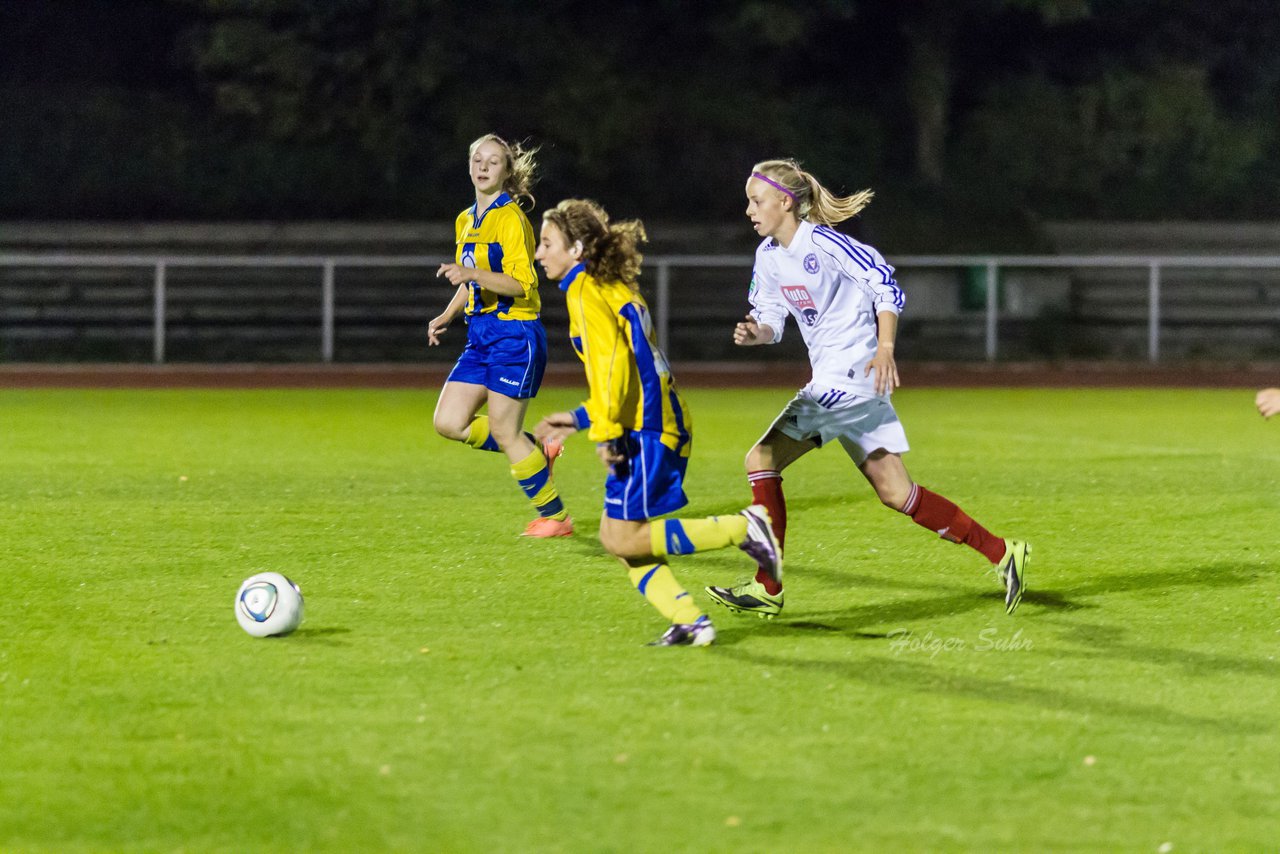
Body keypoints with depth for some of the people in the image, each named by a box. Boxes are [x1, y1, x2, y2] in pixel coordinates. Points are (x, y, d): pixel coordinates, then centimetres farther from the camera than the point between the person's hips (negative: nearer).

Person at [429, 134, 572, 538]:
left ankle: (555, 515, 9)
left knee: (503, 432, -5)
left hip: (514, 333, -8)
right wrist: (447, 316, 13)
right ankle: (537, 452, 16)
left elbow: (520, 284, -19)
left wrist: (471, 274, -30)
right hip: (480, 334, 8)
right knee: (449, 423, 0)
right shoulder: (466, 220, 15)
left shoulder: (510, 218, -11)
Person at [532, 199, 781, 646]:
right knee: (618, 537, 9)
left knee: (623, 538, -8)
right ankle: (689, 620, 4)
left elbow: (611, 360, -20)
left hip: (646, 430, -10)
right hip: (664, 424, 10)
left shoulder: (585, 290, -7)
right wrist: (579, 419, 26)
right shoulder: (618, 288, 22)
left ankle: (742, 528, -9)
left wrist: (607, 431, -21)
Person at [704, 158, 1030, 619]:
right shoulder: (768, 256, 12)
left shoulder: (822, 242, -13)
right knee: (894, 492, 8)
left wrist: (885, 348, -23)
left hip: (851, 375, -9)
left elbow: (885, 284, -14)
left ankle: (768, 589, -7)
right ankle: (1000, 552, 12)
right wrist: (755, 333, -7)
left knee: (762, 460, -11)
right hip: (830, 381, 9)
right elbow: (771, 320, 16)